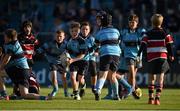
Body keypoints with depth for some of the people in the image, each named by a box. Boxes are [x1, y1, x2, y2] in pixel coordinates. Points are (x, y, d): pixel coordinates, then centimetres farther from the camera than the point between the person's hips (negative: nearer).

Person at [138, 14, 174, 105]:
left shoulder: (148, 34, 4)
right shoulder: (165, 33, 5)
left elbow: (143, 45, -3)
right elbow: (169, 45, 4)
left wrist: (138, 55, -2)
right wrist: (171, 55, 15)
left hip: (151, 58, 1)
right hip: (162, 57, -1)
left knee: (151, 78, 14)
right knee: (160, 79, -4)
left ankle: (151, 97, 14)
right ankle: (157, 97, -18)